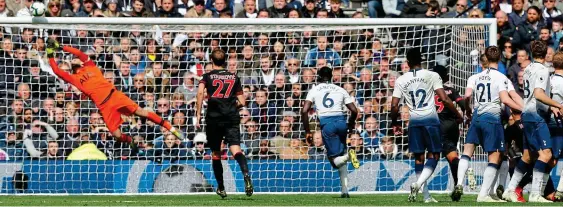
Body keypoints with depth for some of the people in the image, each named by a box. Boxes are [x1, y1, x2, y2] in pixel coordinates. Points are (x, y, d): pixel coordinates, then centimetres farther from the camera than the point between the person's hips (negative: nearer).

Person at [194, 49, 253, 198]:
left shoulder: (207, 77, 9)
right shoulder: (234, 77, 15)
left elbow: (200, 92, -11)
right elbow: (242, 102, 14)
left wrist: (198, 115, -9)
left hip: (214, 118, -1)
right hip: (232, 117, 1)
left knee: (216, 153, 15)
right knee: (235, 148, -14)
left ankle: (221, 188, 22)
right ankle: (246, 175, -42)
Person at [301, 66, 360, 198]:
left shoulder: (314, 91, 11)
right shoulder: (340, 90, 15)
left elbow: (304, 111, -1)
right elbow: (354, 110, 9)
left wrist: (307, 131, 6)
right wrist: (351, 123, 29)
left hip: (327, 123, -3)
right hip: (341, 121, 3)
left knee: (335, 160, 0)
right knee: (340, 157, 16)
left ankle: (348, 155, -34)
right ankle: (345, 191, 7)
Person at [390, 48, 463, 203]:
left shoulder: (401, 80, 6)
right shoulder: (432, 76, 0)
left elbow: (394, 106, 2)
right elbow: (444, 99, -7)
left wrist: (395, 123, 18)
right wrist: (458, 115, 4)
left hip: (414, 121, 3)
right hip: (430, 119, -3)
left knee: (419, 158, 10)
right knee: (433, 156, 3)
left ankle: (426, 195, 8)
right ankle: (418, 184, -20)